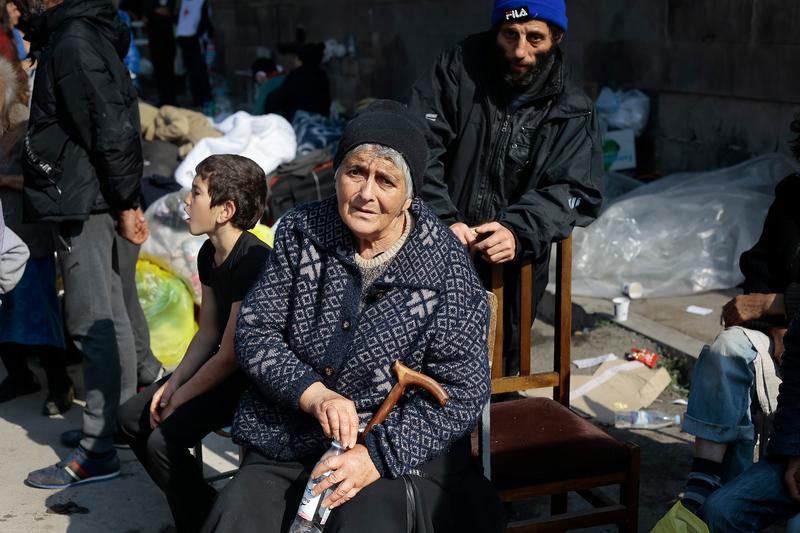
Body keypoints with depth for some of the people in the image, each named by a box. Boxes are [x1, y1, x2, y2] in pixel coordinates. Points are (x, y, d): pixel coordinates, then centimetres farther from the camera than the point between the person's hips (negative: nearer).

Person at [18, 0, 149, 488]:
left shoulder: (74, 40, -13)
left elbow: (112, 129, -19)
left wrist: (125, 203, -16)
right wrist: (123, 201, 15)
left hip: (84, 204, -10)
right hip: (89, 202, 10)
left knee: (92, 324, -7)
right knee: (109, 318, 14)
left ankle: (99, 451, -3)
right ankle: (121, 424, 25)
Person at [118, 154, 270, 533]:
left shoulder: (253, 262, -25)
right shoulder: (209, 254, 4)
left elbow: (230, 355, -22)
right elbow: (208, 331, 10)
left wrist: (180, 398, -12)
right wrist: (174, 382, -3)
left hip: (254, 377, -10)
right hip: (223, 367, 10)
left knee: (164, 441, -21)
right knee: (131, 418, 7)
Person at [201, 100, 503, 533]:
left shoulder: (446, 268, -10)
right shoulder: (301, 232, 0)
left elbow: (463, 389, -10)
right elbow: (253, 330, 0)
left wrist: (378, 456, -19)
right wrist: (313, 393, -18)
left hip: (399, 452, -2)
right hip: (285, 445, 3)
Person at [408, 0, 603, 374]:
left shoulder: (573, 111, 1)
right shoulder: (460, 67, -4)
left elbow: (574, 192, -7)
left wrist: (519, 232, -25)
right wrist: (444, 220, -23)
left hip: (515, 267, 2)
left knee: (501, 370, 13)